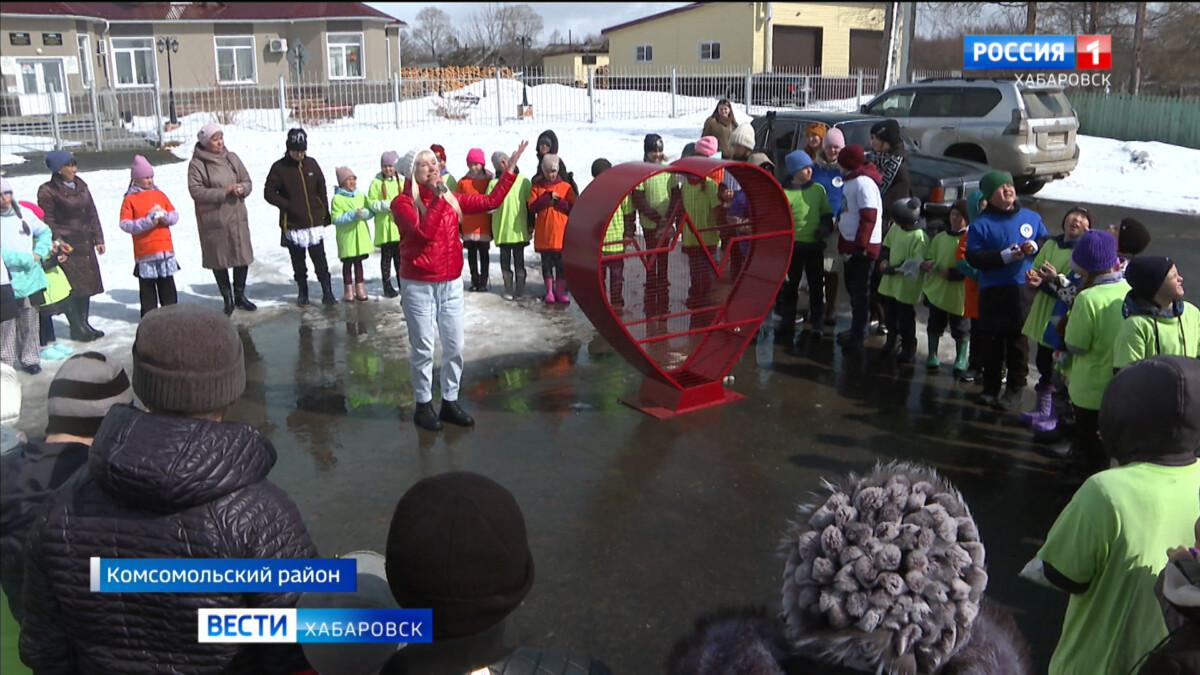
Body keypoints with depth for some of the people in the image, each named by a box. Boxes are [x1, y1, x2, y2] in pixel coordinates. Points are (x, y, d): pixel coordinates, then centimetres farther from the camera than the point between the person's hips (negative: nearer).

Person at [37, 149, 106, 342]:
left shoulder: (80, 186, 12)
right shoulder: (48, 191, -7)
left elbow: (92, 214, 15)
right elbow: (48, 222, -9)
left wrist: (98, 239, 11)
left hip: (85, 244, 7)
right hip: (67, 246, -7)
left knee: (87, 284, 10)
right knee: (72, 287, -6)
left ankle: (84, 323, 21)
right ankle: (77, 328, 2)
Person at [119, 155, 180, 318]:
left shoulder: (159, 194, 11)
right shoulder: (129, 199, -2)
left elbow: (175, 215, 10)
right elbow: (125, 224, -9)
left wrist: (165, 216, -12)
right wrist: (147, 222, -19)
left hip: (165, 248, 4)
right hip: (144, 251, -3)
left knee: (167, 284, 10)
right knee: (147, 286, 4)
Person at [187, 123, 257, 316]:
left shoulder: (232, 158, 7)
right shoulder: (196, 164, -7)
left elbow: (248, 182, 11)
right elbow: (196, 191, -15)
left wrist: (241, 188, -12)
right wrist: (224, 192, -21)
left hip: (237, 216, 4)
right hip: (213, 219, -4)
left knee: (242, 256, 9)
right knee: (219, 260, 5)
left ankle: (239, 295, 26)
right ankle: (227, 298, 19)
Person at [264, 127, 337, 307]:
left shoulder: (311, 164, 4)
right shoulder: (279, 167, -5)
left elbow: (322, 191, 10)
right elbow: (269, 193, -2)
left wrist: (326, 215, 8)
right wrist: (287, 205, -15)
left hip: (315, 222, 1)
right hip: (293, 224, -1)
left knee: (320, 260, -1)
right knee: (298, 262, 11)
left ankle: (327, 292, 2)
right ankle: (303, 292, 25)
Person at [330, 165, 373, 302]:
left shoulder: (361, 195, 6)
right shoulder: (337, 199, -10)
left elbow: (370, 212, 8)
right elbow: (335, 219, -15)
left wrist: (364, 213, -15)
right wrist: (352, 214, -22)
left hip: (361, 236, 4)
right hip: (346, 237, -4)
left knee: (358, 262, 14)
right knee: (347, 263, 7)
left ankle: (360, 288, 24)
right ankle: (349, 290, 17)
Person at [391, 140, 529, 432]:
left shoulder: (451, 199, 8)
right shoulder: (402, 203, -8)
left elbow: (490, 201, 6)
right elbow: (425, 231, -25)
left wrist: (510, 168, 3)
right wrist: (437, 197, -22)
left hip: (451, 284, 5)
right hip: (419, 287, -5)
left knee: (455, 347, 9)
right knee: (423, 349, 3)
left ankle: (450, 402, 22)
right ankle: (423, 405, 17)